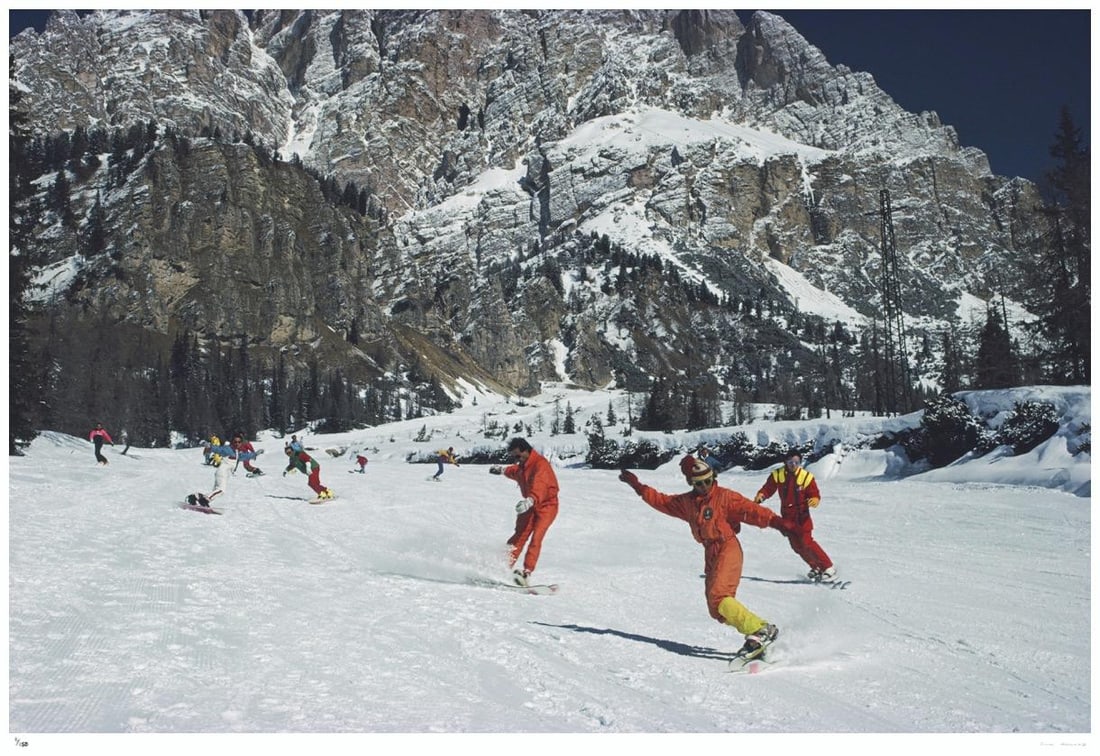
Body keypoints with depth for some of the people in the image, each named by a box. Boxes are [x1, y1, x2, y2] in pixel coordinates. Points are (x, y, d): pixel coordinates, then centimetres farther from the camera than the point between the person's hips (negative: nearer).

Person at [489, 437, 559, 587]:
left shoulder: (540, 464, -24)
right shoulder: (522, 465, 4)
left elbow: (539, 485, -43)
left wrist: (530, 500, -59)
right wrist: (503, 470, 43)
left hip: (546, 505, -7)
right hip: (529, 505, 7)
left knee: (535, 538, -20)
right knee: (520, 536, -9)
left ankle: (526, 573, -25)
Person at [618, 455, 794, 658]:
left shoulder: (725, 496, -7)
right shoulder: (687, 502, 12)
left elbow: (749, 509, -17)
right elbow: (662, 501, 23)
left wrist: (774, 521, -31)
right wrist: (637, 486, 21)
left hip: (728, 549, -7)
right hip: (711, 555, 7)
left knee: (718, 598, -22)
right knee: (717, 611, 2)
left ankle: (761, 629, -20)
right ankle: (753, 632, 7)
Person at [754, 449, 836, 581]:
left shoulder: (806, 476, -11)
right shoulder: (777, 475, -5)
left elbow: (815, 494, -7)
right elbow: (768, 488, 1)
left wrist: (814, 500, -29)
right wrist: (761, 495, -20)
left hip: (802, 516, -4)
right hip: (787, 517, 4)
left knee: (807, 543, -14)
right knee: (797, 546, 6)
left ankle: (828, 567, -5)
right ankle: (816, 567, 23)